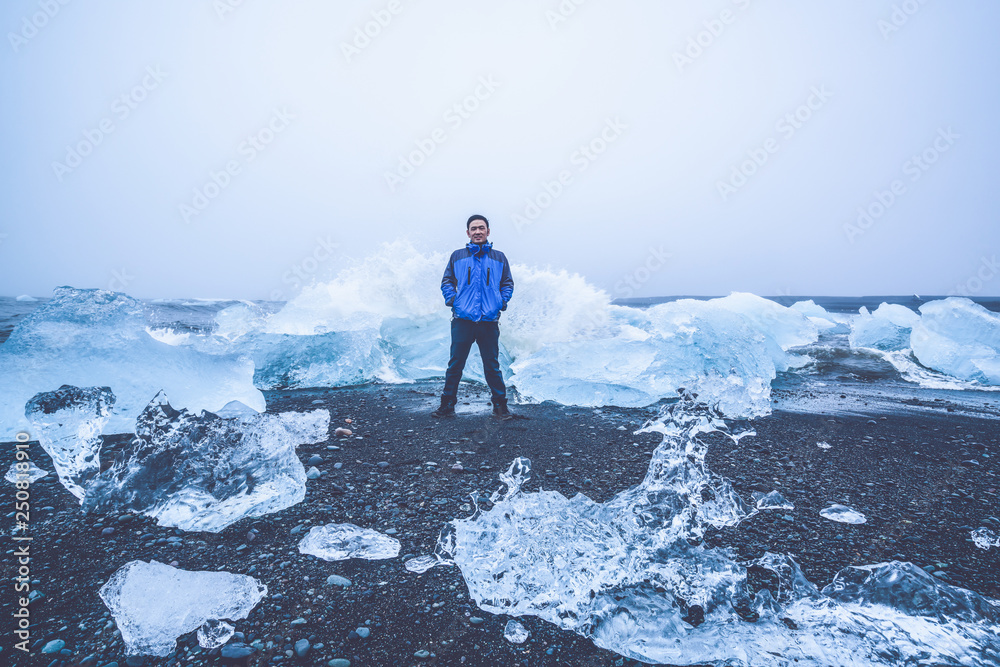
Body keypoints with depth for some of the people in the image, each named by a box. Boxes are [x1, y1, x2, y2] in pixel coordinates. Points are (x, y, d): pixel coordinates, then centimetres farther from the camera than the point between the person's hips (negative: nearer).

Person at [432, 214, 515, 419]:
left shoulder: (499, 258, 12)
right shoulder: (457, 256, 10)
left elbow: (508, 284, 17)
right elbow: (446, 282, 14)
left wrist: (502, 302, 1)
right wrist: (451, 299, -3)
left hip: (489, 321, 0)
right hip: (462, 320, 0)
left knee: (492, 365, 6)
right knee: (455, 364, 4)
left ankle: (500, 405, 17)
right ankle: (447, 405, 15)